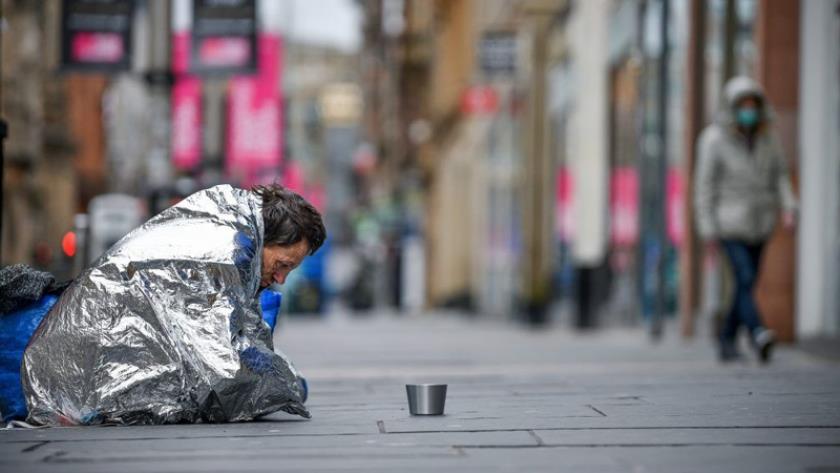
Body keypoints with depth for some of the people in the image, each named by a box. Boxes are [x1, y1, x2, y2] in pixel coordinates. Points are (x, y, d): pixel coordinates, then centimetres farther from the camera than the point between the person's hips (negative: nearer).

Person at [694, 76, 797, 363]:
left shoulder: (767, 137, 4)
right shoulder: (715, 139, -10)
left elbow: (779, 175, 10)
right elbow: (704, 185, -8)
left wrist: (788, 208, -7)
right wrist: (708, 230, -10)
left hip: (760, 223, 6)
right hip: (729, 222, -5)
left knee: (746, 285, 8)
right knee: (745, 278, -21)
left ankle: (728, 342, 20)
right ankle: (758, 335, -36)